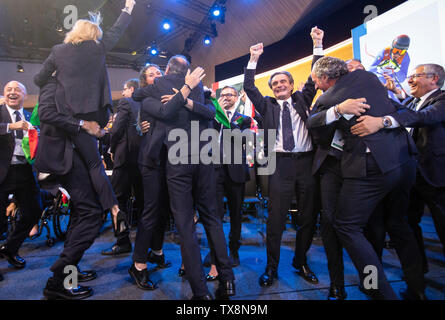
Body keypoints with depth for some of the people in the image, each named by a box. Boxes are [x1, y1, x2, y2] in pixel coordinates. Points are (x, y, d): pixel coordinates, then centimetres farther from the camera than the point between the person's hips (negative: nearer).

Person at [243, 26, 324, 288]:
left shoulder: (302, 99, 17)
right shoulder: (268, 105, 14)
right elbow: (249, 87, 8)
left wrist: (318, 46, 10)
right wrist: (253, 59, 6)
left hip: (307, 161, 2)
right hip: (281, 164, -2)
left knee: (309, 216, 7)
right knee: (276, 217, -3)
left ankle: (301, 262, 26)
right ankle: (272, 267, 12)